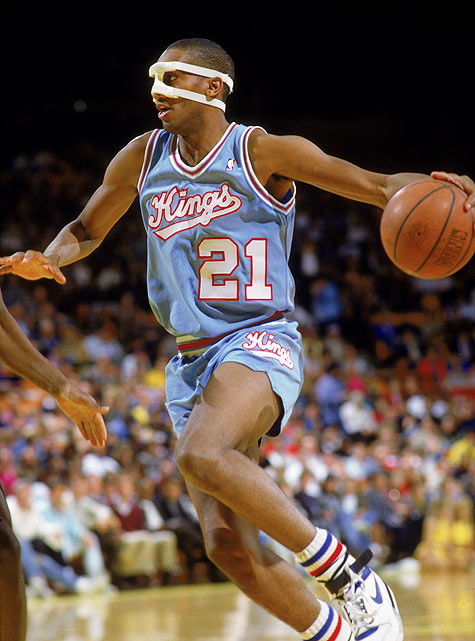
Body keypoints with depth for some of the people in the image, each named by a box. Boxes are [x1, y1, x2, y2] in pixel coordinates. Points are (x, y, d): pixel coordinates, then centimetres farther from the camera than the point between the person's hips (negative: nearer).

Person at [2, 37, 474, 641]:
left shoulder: (263, 152, -5)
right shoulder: (142, 160, 9)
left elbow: (375, 185, -6)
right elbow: (85, 231, 23)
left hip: (260, 344, -6)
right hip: (192, 363, 6)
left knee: (202, 455, -35)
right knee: (228, 546, -4)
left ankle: (346, 571, -22)